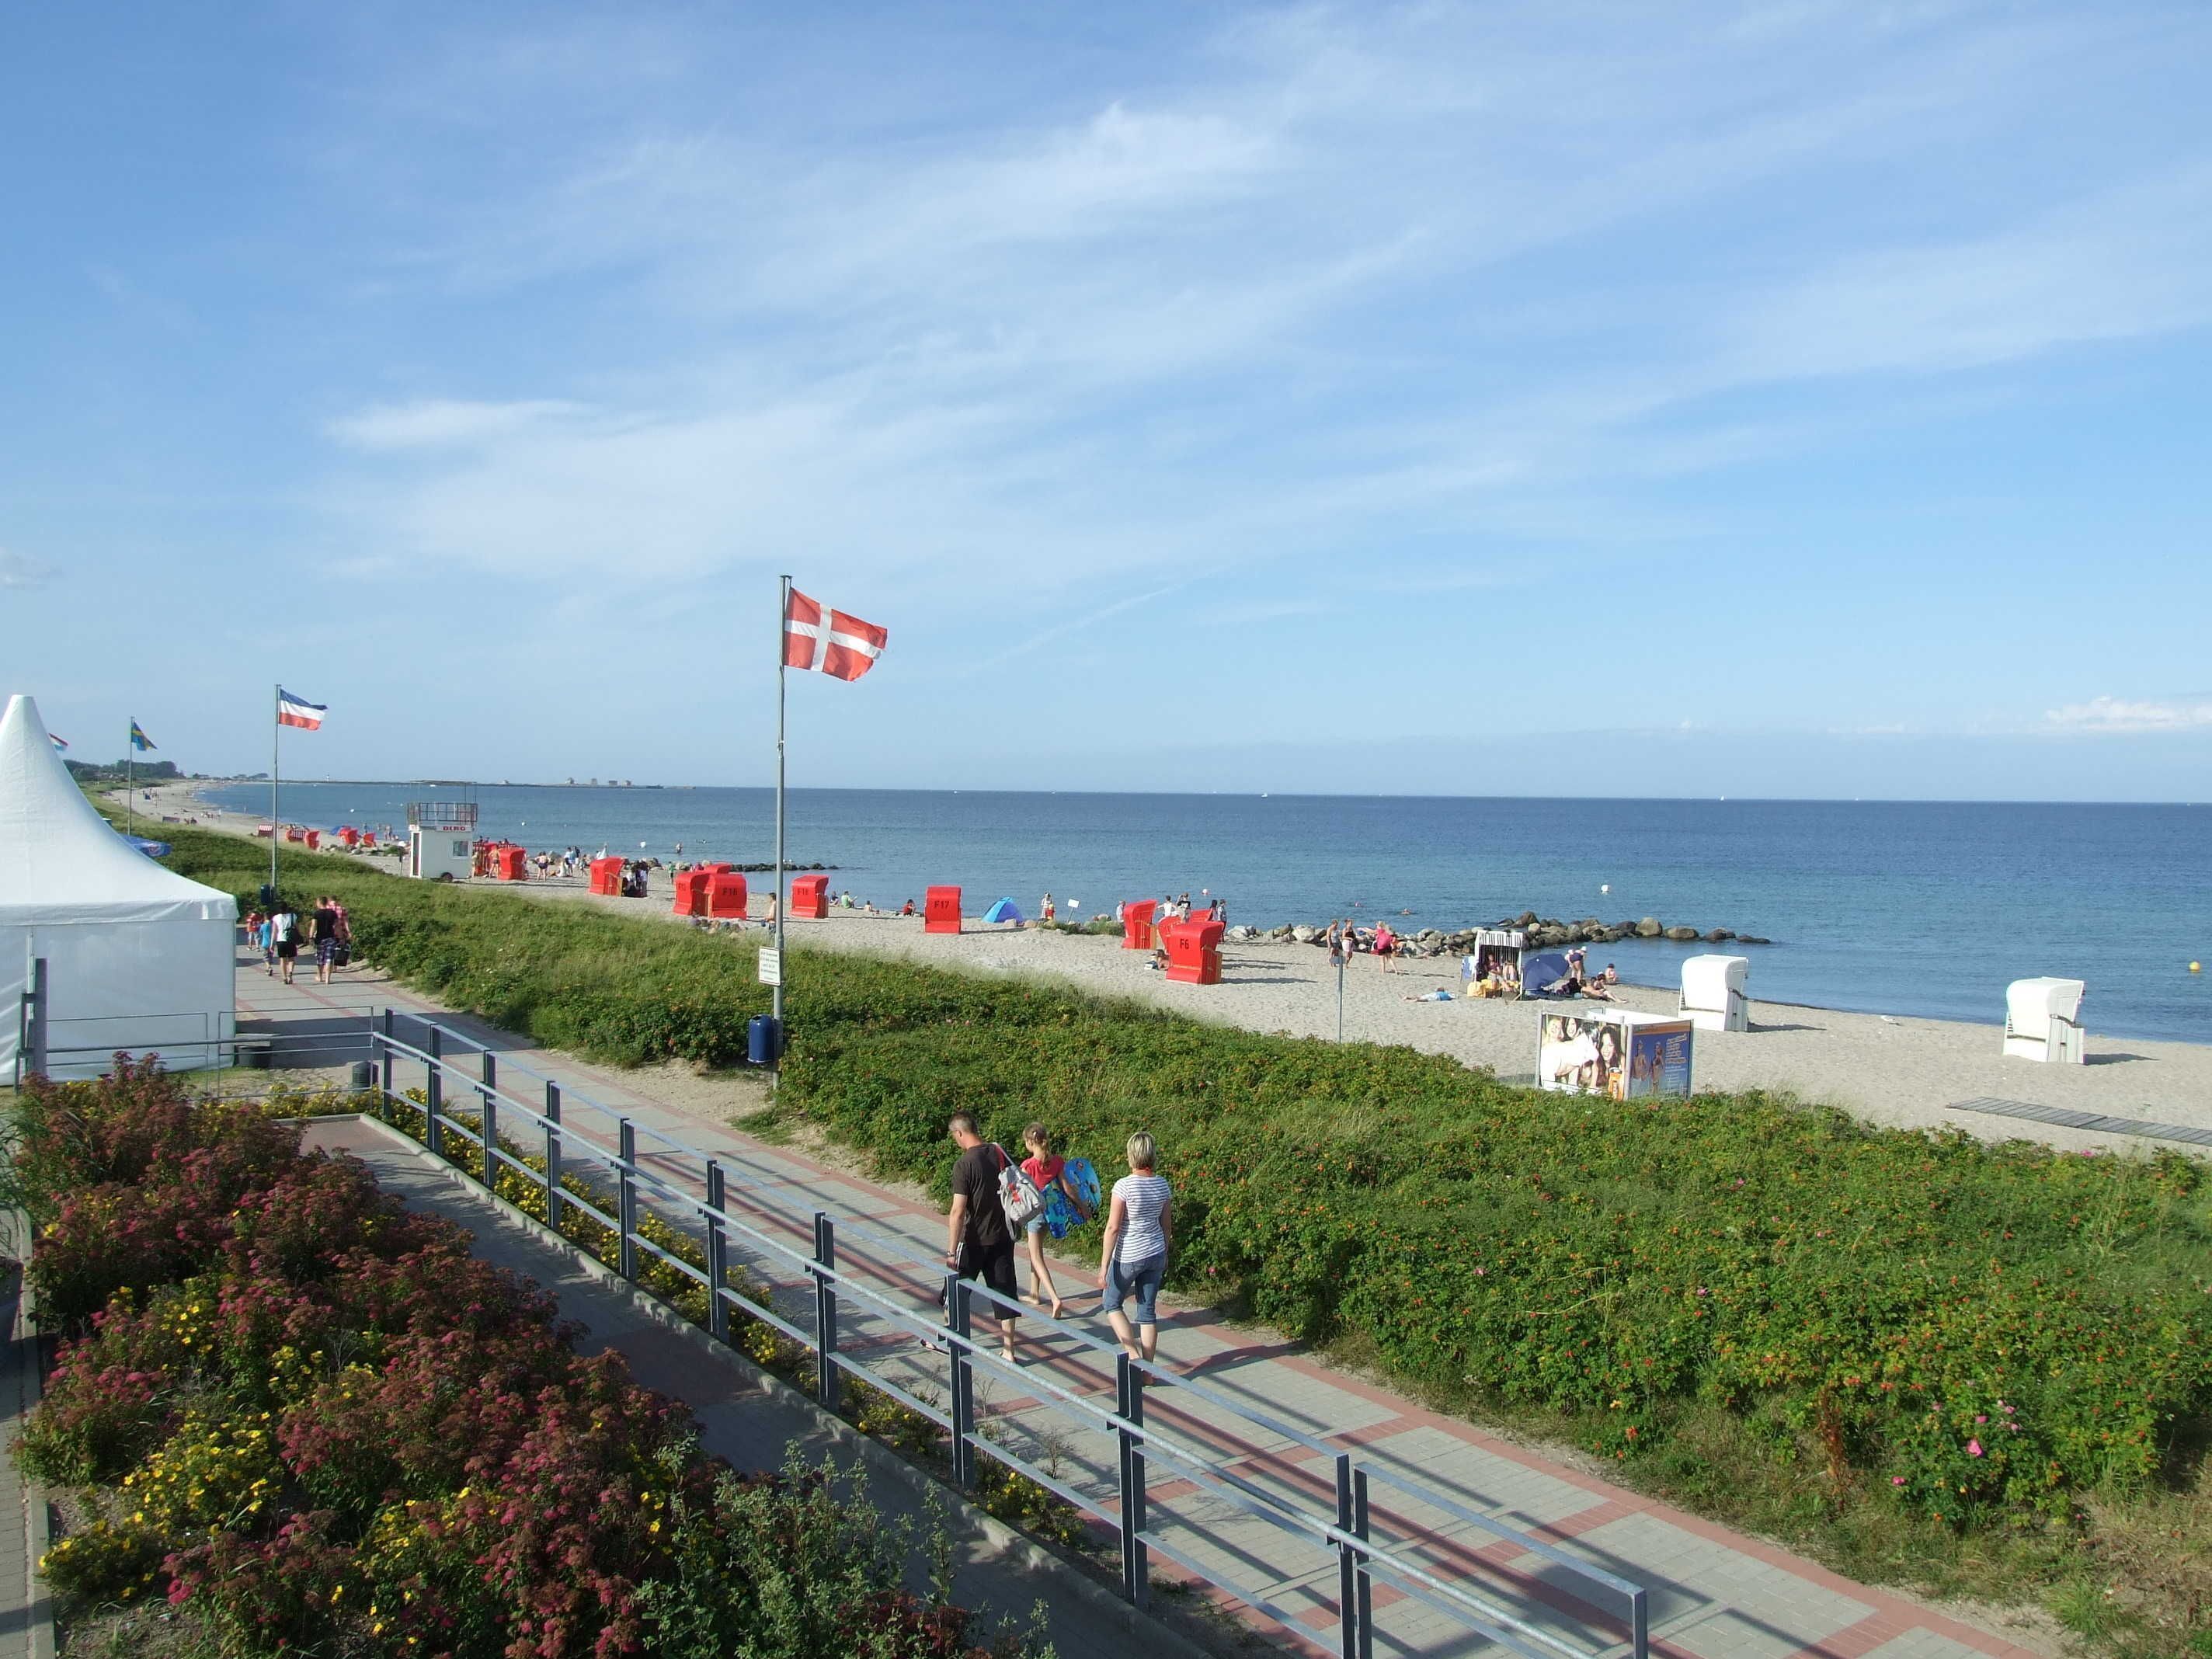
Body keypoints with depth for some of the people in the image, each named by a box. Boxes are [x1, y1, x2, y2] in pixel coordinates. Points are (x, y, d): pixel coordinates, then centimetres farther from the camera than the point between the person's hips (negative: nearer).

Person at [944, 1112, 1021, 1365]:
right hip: (1003, 1237, 5)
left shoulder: (964, 1164, -19)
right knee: (1005, 1294, 10)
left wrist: (952, 1251, -17)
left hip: (974, 1240, -5)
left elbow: (958, 1212, -21)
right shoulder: (1000, 1154, 0)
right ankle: (1008, 1352, 11)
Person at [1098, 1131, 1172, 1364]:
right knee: (1148, 1310, 13)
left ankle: (1133, 1353, 2)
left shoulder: (1124, 1186, -18)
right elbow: (1167, 1226, 8)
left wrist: (1104, 1266, -12)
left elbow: (1113, 1228, -17)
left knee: (1111, 1304, 16)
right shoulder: (1162, 1185, -1)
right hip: (1156, 1254, 5)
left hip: (1128, 1257, -5)